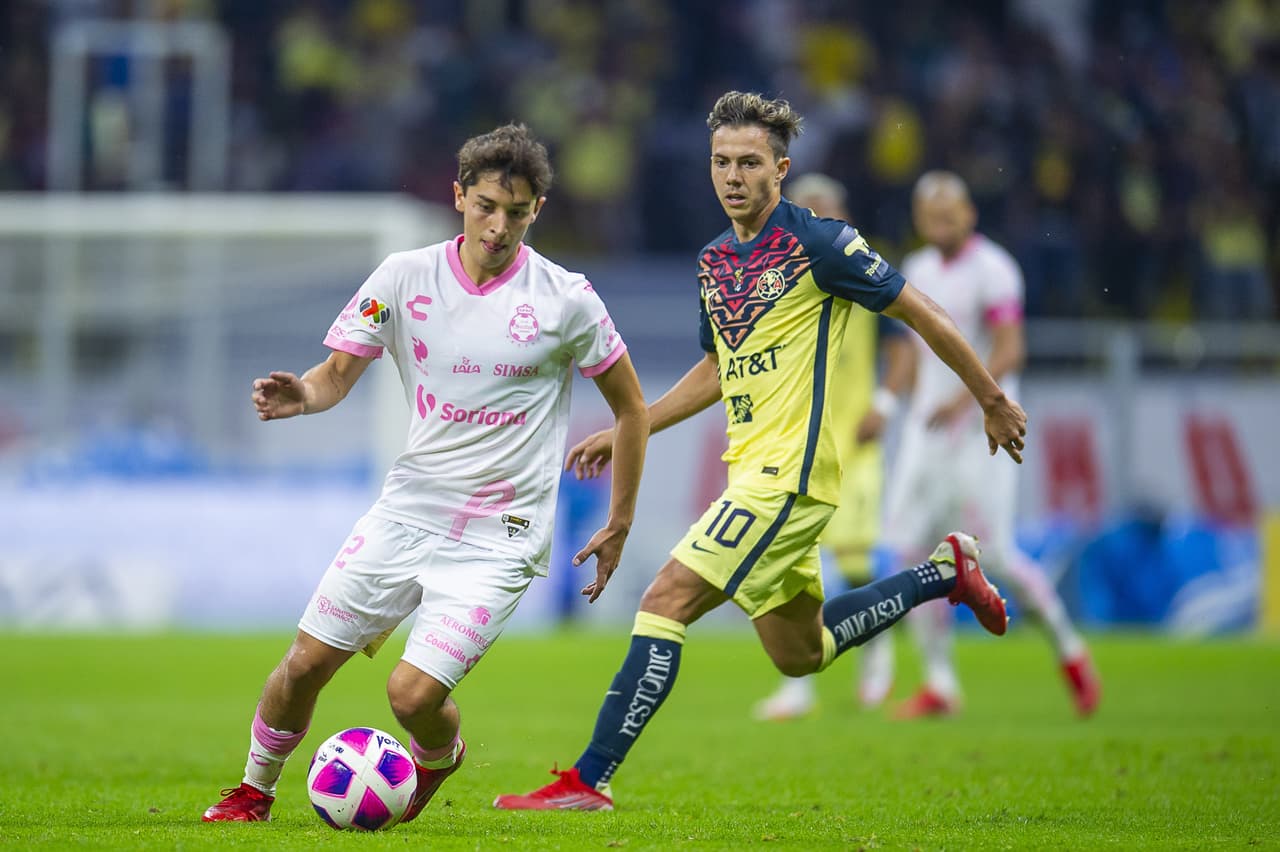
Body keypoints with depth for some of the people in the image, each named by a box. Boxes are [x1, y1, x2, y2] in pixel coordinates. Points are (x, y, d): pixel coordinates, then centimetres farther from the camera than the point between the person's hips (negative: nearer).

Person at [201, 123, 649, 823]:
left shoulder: (565, 299, -9)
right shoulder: (406, 276, -2)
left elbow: (631, 408, 3)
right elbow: (338, 374, 4)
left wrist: (618, 526, 5)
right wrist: (300, 395, -21)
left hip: (500, 537, -3)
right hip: (407, 513, 3)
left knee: (413, 693, -15)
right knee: (306, 663, 2)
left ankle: (437, 760, 21)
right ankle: (255, 791, 28)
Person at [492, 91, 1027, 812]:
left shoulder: (818, 242, -11)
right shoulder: (715, 260, 13)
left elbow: (921, 314, -5)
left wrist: (994, 402, 0)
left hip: (791, 469, -9)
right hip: (753, 472, 9)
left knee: (667, 600, -16)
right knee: (800, 652, 17)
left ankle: (589, 779, -15)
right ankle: (945, 573, 33)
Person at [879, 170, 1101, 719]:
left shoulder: (992, 270, -11)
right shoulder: (919, 272, 13)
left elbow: (1009, 353, -18)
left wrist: (966, 397, -31)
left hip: (981, 424, -7)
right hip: (928, 426, 7)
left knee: (995, 553, -8)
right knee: (908, 546, -4)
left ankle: (1068, 649, 15)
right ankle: (939, 684, 2)